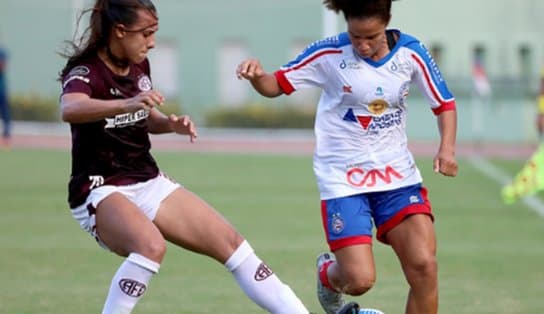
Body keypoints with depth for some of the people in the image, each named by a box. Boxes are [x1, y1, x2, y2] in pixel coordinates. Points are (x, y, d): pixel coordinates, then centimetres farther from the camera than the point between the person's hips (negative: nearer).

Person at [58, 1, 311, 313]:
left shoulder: (139, 66, 5)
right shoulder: (86, 72, -18)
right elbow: (69, 110, -42)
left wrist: (171, 124, 0)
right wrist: (126, 104, -58)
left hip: (149, 182, 8)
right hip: (101, 191, -8)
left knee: (230, 241, 2)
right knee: (152, 245, -37)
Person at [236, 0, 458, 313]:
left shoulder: (410, 53, -5)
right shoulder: (329, 54, -11)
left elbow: (444, 103, 6)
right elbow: (277, 85, -2)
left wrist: (447, 148, -11)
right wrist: (257, 76, -25)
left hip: (398, 173, 3)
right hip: (343, 179, -2)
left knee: (424, 266, -13)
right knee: (360, 280, -12)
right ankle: (328, 273, 27)